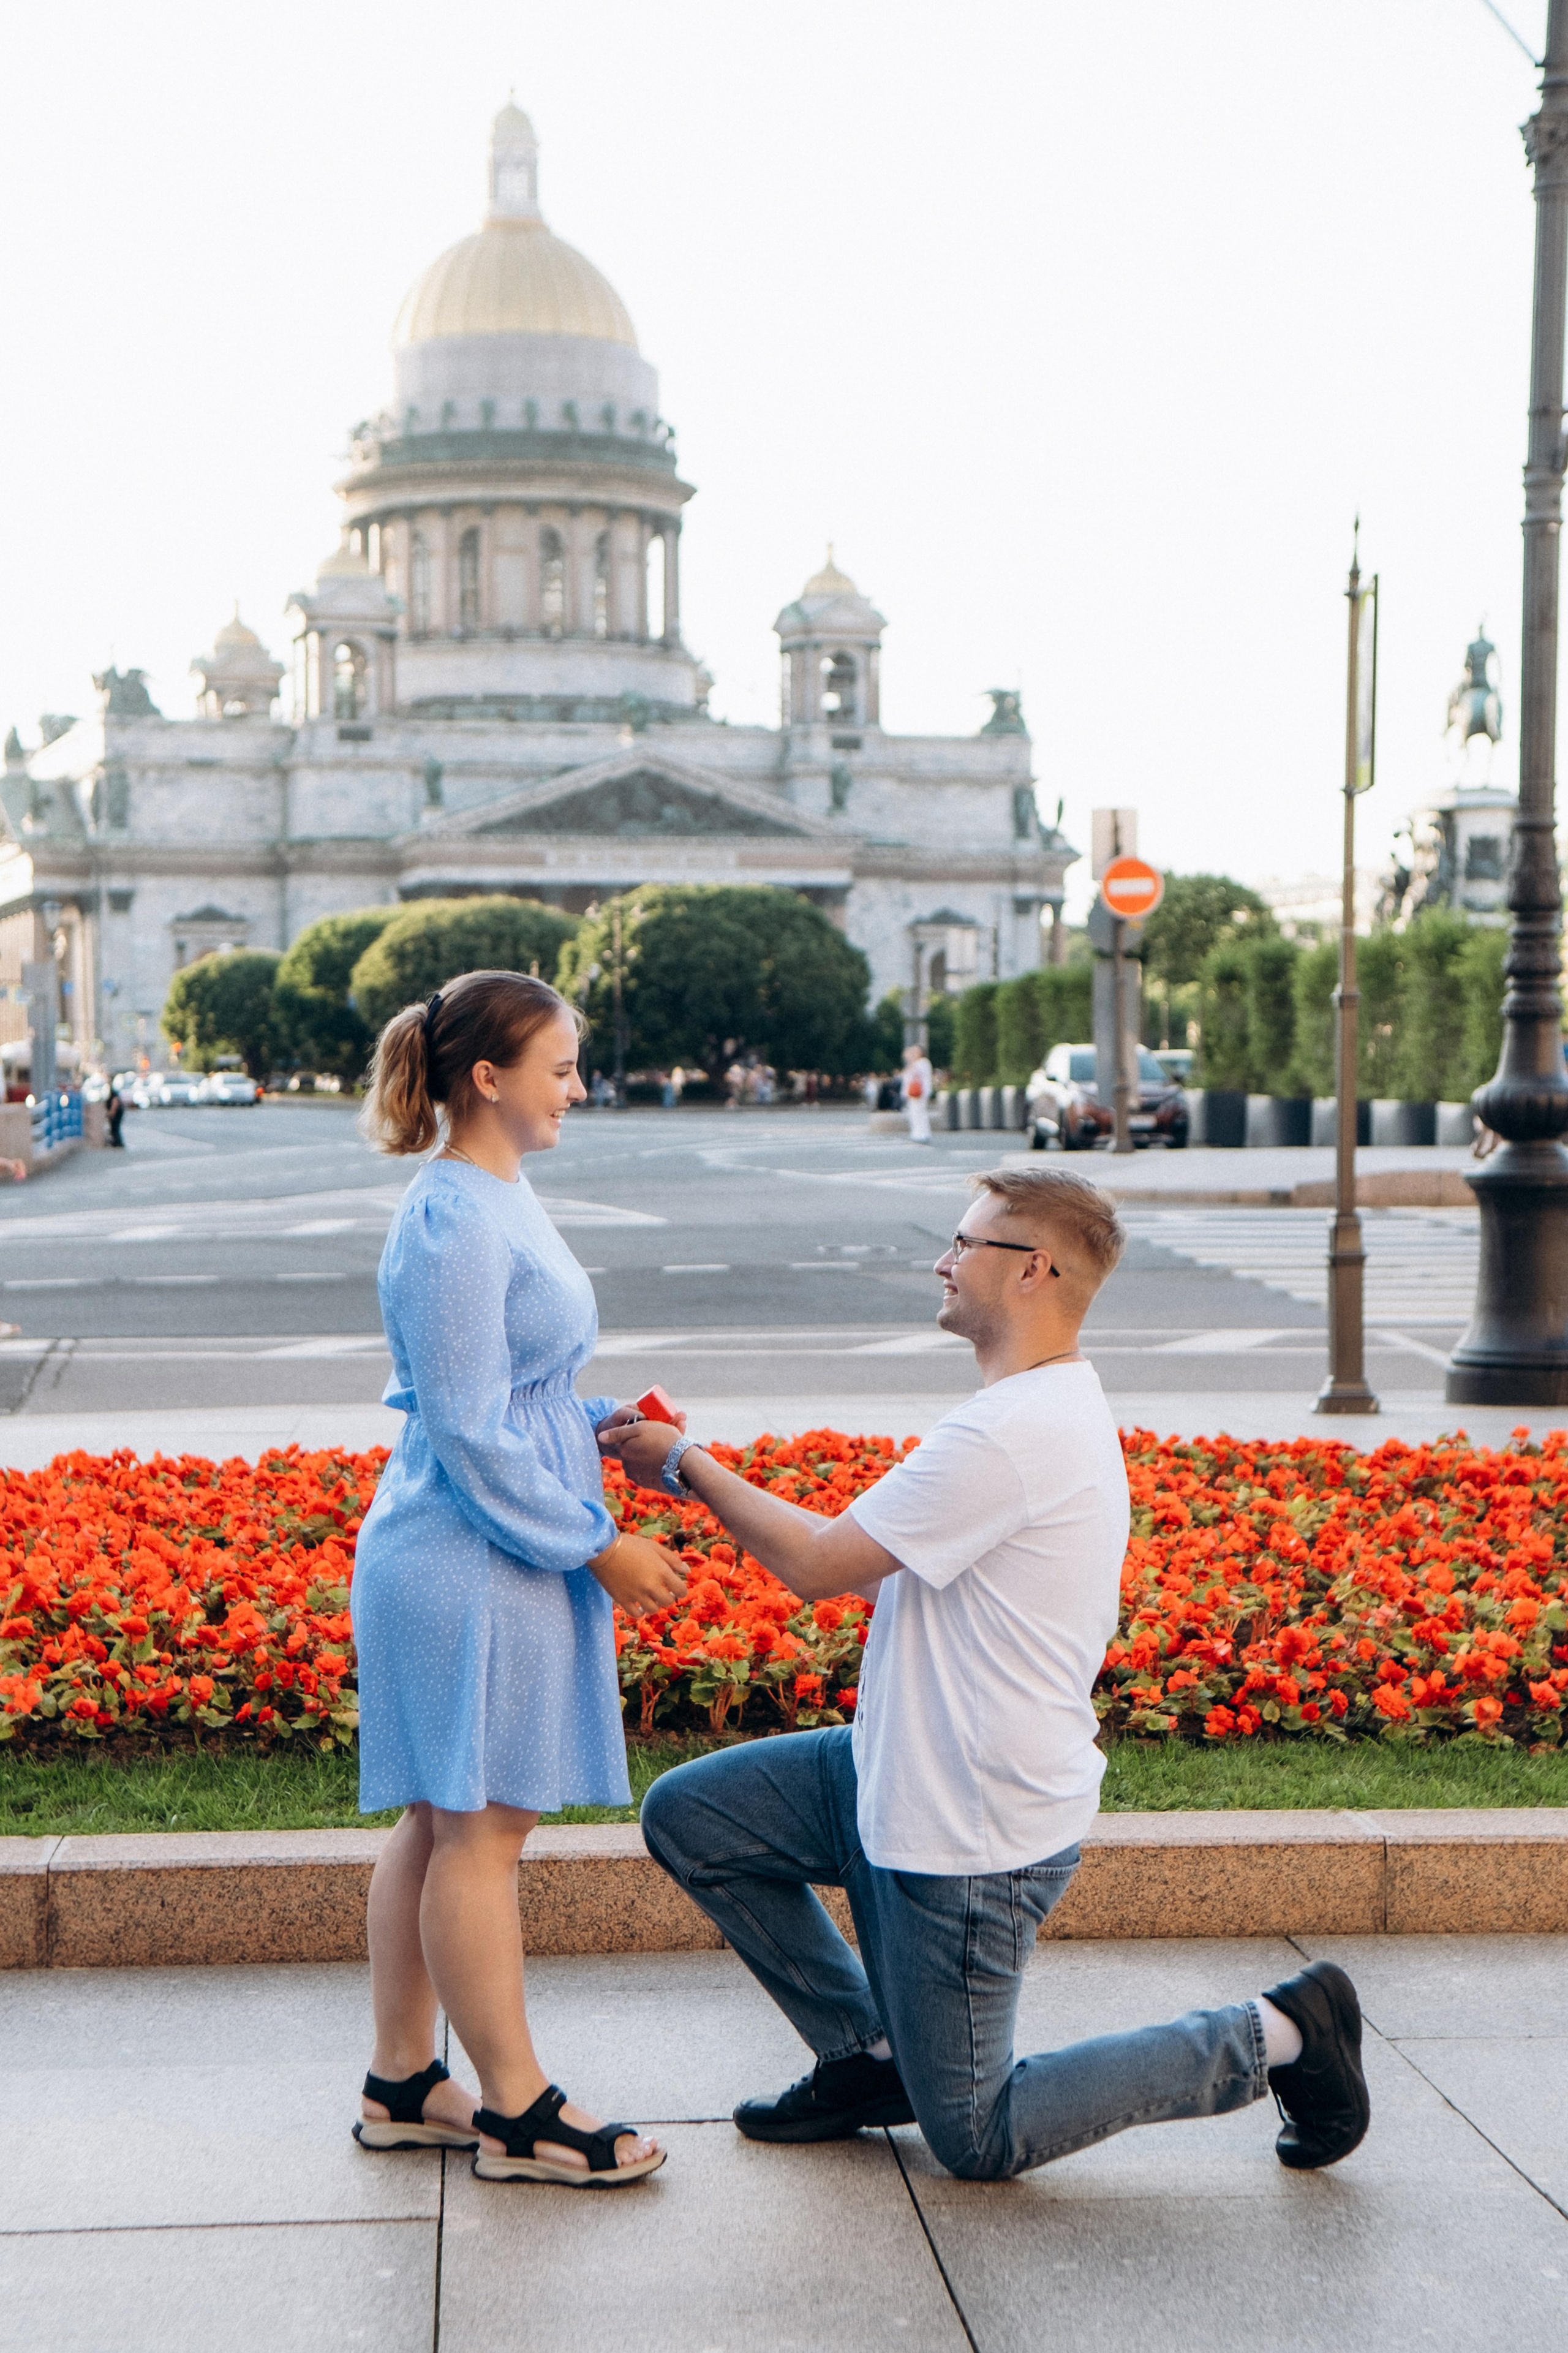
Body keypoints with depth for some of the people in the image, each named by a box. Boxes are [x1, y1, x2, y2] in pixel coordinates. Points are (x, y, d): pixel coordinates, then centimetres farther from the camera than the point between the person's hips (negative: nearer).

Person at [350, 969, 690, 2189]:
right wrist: (599, 1547, -16)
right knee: (482, 1829, -1)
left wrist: (602, 1419, 5)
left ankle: (403, 2085, 24)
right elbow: (473, 1434, -19)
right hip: (471, 1565, -10)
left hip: (494, 1558, 10)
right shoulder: (456, 1227, -19)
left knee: (441, 1824, 15)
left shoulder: (497, 1198, 13)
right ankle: (516, 2110, 9)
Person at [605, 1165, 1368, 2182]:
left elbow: (818, 1564, -20)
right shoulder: (1055, 1407, 8)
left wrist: (690, 1465, -7)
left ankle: (1274, 2036, 9)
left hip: (976, 1832, -10)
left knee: (979, 2139, 3)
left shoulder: (1011, 1434, -26)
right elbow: (876, 1562, 11)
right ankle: (870, 2054, 18)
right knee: (688, 1815, 9)